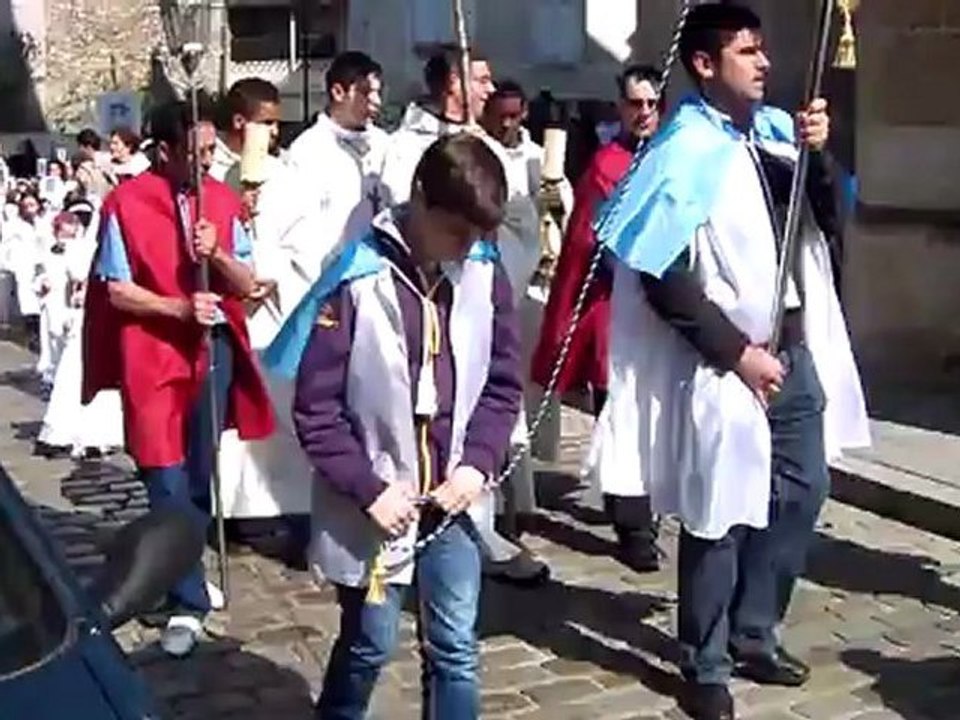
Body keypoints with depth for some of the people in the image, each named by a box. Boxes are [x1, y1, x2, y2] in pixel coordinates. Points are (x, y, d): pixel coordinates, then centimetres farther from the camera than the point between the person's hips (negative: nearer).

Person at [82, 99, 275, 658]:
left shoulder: (223, 199, 3)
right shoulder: (127, 203, -9)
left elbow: (247, 285, 2)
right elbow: (117, 291, -10)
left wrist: (218, 253, -18)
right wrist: (180, 307, -23)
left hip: (216, 348, 5)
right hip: (155, 355, -4)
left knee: (200, 473, 15)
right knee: (167, 481, -4)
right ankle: (188, 603, 2)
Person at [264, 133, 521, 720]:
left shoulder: (485, 273, -3)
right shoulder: (356, 278, -16)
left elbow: (504, 381, 6)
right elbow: (316, 407, -12)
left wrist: (478, 463, -7)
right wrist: (367, 490, -14)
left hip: (454, 496, 3)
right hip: (377, 502, -3)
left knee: (456, 648, 8)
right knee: (369, 646, 12)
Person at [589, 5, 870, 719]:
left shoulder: (776, 129, 5)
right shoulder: (686, 152, -14)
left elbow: (828, 219, 8)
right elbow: (662, 278, -18)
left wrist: (818, 153, -10)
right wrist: (736, 352, -17)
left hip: (797, 348, 7)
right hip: (726, 361, -7)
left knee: (802, 489, 16)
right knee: (721, 514, 3)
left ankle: (754, 634, 34)